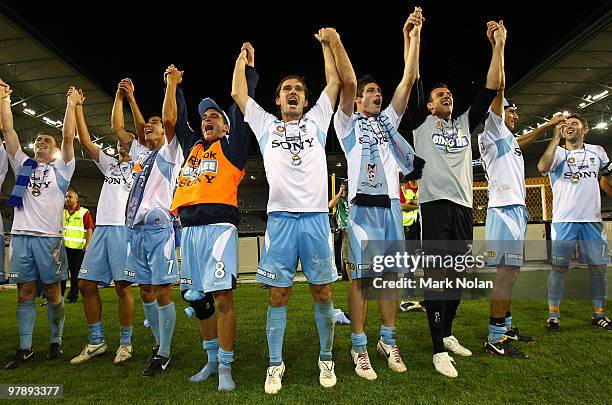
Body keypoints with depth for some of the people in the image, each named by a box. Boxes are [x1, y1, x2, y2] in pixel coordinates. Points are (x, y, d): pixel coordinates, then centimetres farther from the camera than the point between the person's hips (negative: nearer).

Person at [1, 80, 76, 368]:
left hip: (48, 237, -3)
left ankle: (56, 341, 16)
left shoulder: (60, 169, 9)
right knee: (25, 293, 5)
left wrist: (71, 105, 2)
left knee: (52, 293, 3)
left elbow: (68, 137, -1)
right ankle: (25, 348, 13)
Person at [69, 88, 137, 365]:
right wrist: (78, 107, 17)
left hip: (125, 228, -6)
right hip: (102, 227, 7)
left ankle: (125, 343, 5)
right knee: (86, 284, 4)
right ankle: (96, 342, 15)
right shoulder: (110, 164, 26)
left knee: (122, 285, -6)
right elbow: (85, 141, 20)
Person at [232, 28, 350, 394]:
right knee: (278, 295, 4)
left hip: (316, 216, 0)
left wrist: (330, 42, 24)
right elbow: (238, 93, 18)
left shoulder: (316, 121, 17)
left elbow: (335, 81, 18)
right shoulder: (266, 125, 17)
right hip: (280, 217, 0)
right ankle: (276, 365, 17)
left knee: (323, 293, 5)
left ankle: (326, 359, 21)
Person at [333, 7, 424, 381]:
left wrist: (413, 37, 11)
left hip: (391, 203, 5)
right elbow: (348, 83, -6)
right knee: (361, 275, -5)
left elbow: (408, 80, 14)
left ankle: (388, 341, 20)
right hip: (363, 205, -5)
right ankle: (360, 348, 4)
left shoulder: (388, 120, 21)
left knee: (391, 274, 7)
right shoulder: (348, 122, 9)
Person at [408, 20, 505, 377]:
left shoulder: (465, 124, 20)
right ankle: (439, 349, -2)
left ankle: (448, 333, 27)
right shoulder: (422, 123, 9)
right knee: (436, 274, -7)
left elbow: (490, 91, 15)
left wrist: (499, 46, 12)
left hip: (463, 205, 5)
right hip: (435, 203, -5)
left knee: (456, 274, 12)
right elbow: (414, 85, 2)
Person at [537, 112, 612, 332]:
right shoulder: (558, 152, 2)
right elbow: (543, 167, -19)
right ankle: (553, 314, 5)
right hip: (564, 220, -4)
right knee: (559, 267, -2)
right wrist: (556, 137, -15)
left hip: (593, 219, 4)